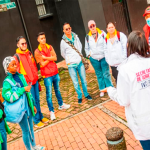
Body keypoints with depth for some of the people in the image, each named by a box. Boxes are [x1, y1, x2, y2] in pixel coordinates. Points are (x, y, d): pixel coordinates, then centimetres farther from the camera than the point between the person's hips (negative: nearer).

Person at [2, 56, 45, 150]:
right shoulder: (7, 82, -17)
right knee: (26, 130, 9)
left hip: (28, 106, 6)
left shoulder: (20, 76, 2)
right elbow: (9, 98, -28)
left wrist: (33, 105, 15)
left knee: (31, 127, 21)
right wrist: (23, 89, -26)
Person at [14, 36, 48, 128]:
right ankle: (37, 121, 16)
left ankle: (41, 117, 29)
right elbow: (17, 71, -11)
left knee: (37, 100, 15)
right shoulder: (17, 57, -10)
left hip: (35, 80, 6)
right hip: (27, 83, -5)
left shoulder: (29, 53, 9)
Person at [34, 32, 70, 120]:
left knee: (57, 90, 20)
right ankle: (51, 111, 12)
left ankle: (61, 105, 38)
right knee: (49, 93, 1)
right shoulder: (37, 51, -9)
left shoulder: (50, 47, 4)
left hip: (55, 72, 5)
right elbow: (43, 64, -14)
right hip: (47, 75, -5)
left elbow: (55, 58, -8)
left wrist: (45, 57, -16)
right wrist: (50, 57, -8)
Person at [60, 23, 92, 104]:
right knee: (75, 83, 4)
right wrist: (69, 60, 5)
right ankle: (79, 96, 21)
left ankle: (86, 94, 27)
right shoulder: (63, 41, -6)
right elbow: (63, 54, 6)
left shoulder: (75, 37, 3)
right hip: (71, 65, -3)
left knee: (83, 80, 10)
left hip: (80, 62, 3)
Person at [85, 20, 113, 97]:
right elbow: (86, 48, 16)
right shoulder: (87, 37, 3)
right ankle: (102, 90, 25)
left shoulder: (102, 33, -5)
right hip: (94, 59, 2)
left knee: (106, 74, 0)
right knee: (99, 75, 12)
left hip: (103, 57, -2)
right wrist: (89, 55, 8)